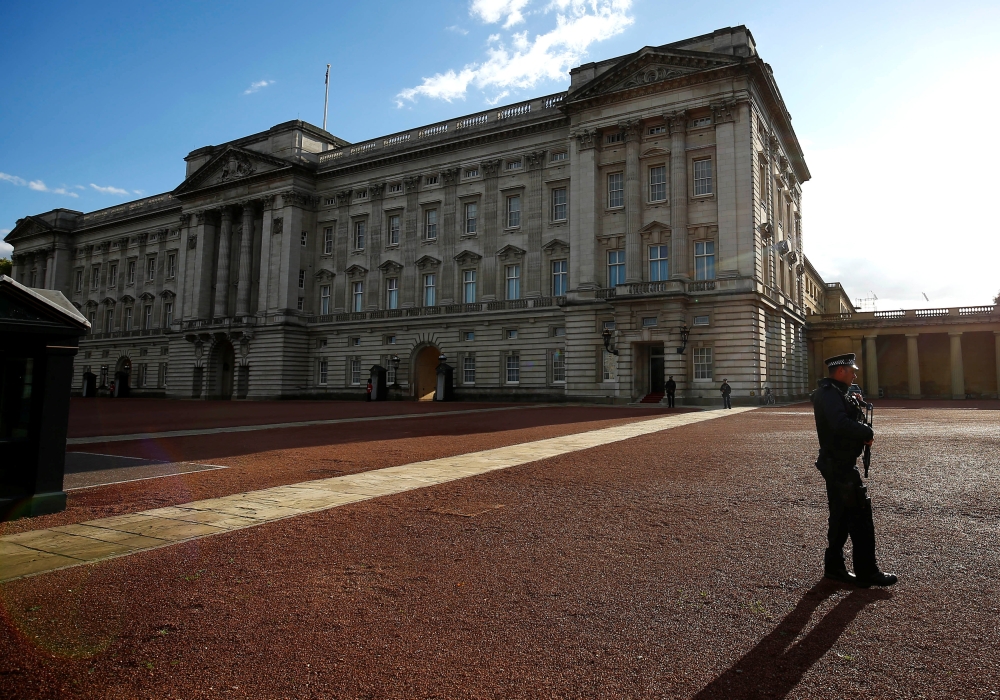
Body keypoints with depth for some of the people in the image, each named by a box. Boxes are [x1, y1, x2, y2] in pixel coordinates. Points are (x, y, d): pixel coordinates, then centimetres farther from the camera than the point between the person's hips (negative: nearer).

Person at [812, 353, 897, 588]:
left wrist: (856, 407, 0)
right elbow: (841, 424, -31)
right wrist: (867, 432, -18)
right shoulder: (829, 393, -18)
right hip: (840, 465, -11)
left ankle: (834, 567, 23)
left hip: (838, 464, 11)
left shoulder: (833, 392, 16)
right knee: (860, 515, -3)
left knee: (841, 516, 15)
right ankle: (867, 572, 6)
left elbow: (844, 420, 16)